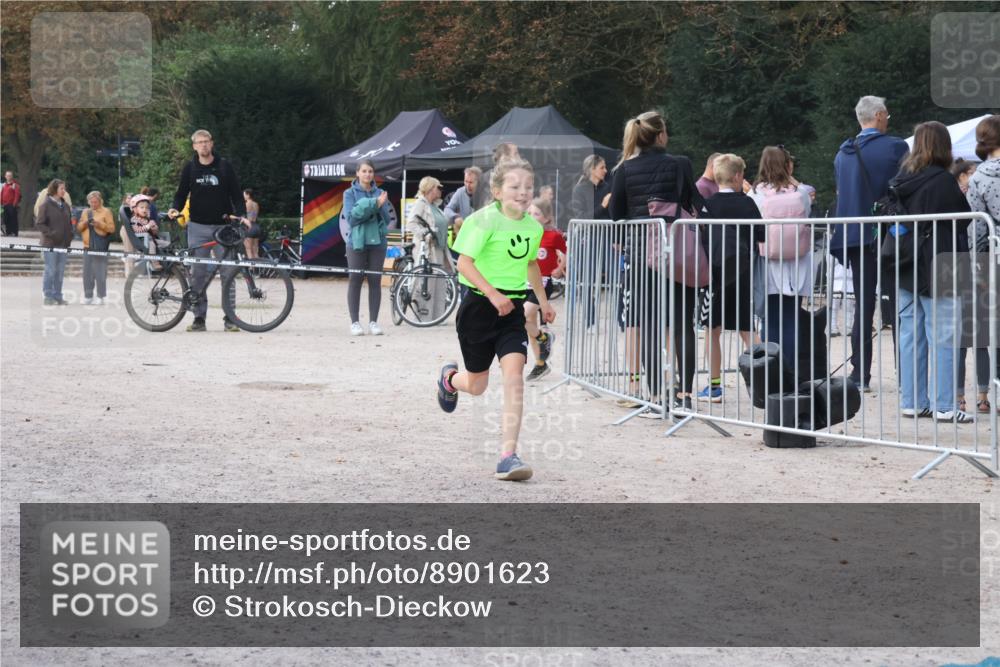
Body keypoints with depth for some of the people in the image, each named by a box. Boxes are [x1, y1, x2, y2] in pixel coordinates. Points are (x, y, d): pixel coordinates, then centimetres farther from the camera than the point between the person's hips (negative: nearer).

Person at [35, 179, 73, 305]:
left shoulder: (65, 205, 12)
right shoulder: (46, 205, -7)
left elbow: (69, 222, 21)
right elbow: (39, 223, -9)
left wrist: (70, 234, 5)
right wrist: (51, 233, -17)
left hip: (64, 243, 6)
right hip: (50, 244, -6)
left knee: (60, 271, 8)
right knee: (50, 270, -3)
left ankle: (58, 296, 15)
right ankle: (48, 296, 3)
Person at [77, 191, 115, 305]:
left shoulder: (106, 212, 4)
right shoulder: (85, 212, 19)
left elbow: (111, 228, -4)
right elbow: (79, 228, 16)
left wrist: (99, 224, -16)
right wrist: (85, 223, -5)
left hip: (100, 247, -5)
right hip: (88, 246, 5)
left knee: (100, 273, -8)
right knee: (87, 273, 5)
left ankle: (101, 297, -3)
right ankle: (88, 296, 11)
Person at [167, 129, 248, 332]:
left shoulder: (224, 166, 3)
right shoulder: (190, 168, 7)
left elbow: (236, 193, 3)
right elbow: (181, 193, 12)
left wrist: (242, 215, -11)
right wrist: (175, 208, -8)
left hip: (222, 225, -1)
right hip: (198, 226, 1)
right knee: (198, 273, -1)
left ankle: (229, 317, 2)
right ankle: (199, 318, 3)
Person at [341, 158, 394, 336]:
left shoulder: (380, 193, 8)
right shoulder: (350, 193, 2)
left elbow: (387, 219, 4)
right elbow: (351, 217, -11)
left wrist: (380, 205, -15)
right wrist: (373, 204, -17)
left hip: (377, 241, 2)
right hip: (357, 242, -2)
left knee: (375, 281, 3)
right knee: (355, 281, -2)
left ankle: (373, 321, 8)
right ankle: (355, 322, 3)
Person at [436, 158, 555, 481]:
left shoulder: (533, 228, 4)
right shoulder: (485, 220, -15)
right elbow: (464, 262, -20)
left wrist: (543, 300, 24)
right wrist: (493, 294, -30)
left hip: (512, 309, 4)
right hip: (479, 306, -4)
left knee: (514, 374, -15)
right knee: (476, 385, 9)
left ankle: (508, 455, -15)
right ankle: (449, 377, 48)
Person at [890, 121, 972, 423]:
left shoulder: (899, 180, 7)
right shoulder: (943, 182, -12)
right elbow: (959, 227, -11)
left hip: (904, 272, 7)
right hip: (938, 271, -7)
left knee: (910, 336, 10)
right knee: (943, 338, -4)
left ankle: (912, 401, 12)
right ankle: (944, 405, -5)